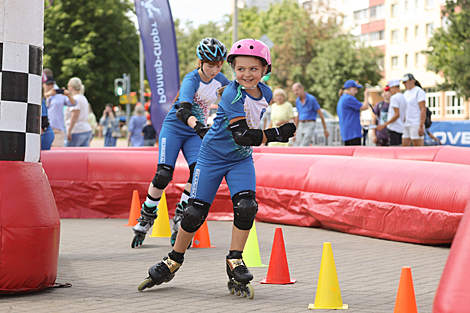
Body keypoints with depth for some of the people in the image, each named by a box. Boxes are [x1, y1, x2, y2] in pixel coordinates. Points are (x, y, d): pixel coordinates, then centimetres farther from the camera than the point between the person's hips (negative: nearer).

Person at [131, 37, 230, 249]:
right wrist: (199, 126, -58)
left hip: (195, 134, 5)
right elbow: (183, 110, -40)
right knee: (163, 175, -16)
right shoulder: (191, 80, -23)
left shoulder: (220, 80, -4)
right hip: (174, 128, -5)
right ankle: (147, 216, 6)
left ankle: (180, 216, -3)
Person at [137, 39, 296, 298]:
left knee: (246, 207, -18)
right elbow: (242, 136, -30)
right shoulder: (232, 95, -24)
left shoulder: (265, 93, -4)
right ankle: (173, 262, 18)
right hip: (213, 157, -4)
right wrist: (277, 134, -28)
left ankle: (235, 262, -3)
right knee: (194, 213, -2)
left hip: (241, 160, 4)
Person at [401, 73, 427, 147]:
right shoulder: (406, 93, 19)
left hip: (416, 124, -8)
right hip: (406, 125, 8)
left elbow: (423, 109, -12)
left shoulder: (419, 91, -6)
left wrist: (421, 126, -19)